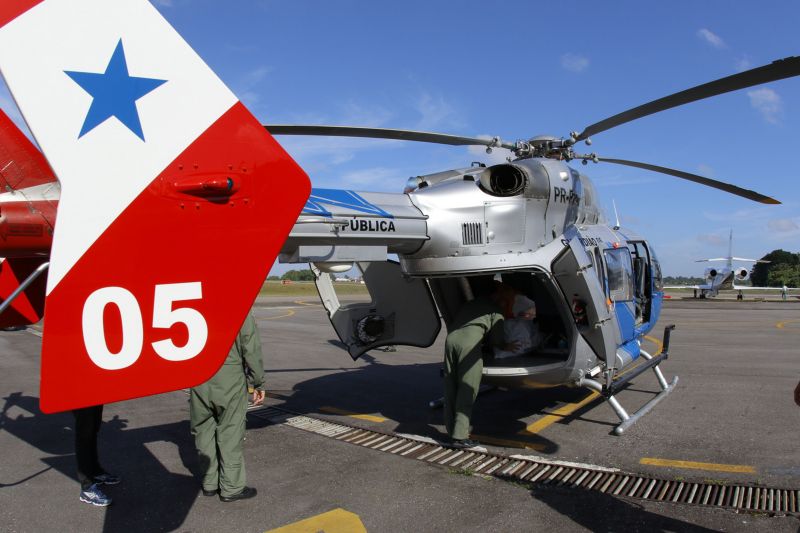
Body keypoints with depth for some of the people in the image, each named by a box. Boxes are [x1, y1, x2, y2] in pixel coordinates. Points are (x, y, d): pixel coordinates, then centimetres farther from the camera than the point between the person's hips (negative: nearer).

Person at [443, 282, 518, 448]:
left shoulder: (475, 302, 29)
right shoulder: (496, 311, 11)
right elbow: (496, 338, 11)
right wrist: (506, 346, 33)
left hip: (451, 338, 6)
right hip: (469, 343, -6)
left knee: (451, 389, 12)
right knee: (467, 391, 0)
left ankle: (452, 432, 19)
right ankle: (459, 437, -1)